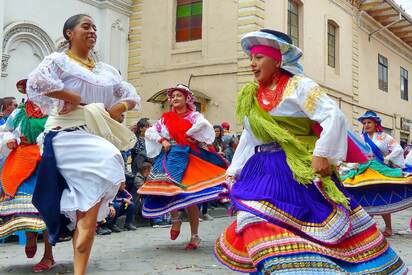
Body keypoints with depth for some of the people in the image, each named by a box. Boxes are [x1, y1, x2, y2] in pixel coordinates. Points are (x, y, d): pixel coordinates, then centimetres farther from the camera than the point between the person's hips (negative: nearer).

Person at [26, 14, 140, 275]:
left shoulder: (106, 70, 23)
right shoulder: (59, 60, 4)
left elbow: (132, 96, 22)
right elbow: (36, 82, -17)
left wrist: (119, 107, 1)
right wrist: (74, 97, -12)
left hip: (98, 138, 6)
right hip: (69, 136, -6)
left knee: (89, 206, -2)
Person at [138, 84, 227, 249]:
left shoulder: (193, 116, -1)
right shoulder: (166, 119, 13)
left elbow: (203, 124, -23)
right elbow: (149, 132, 12)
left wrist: (188, 134, -12)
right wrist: (162, 140, -3)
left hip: (187, 159, -4)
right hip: (169, 158, 4)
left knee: (188, 197, -3)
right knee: (168, 191, -7)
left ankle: (195, 236, 8)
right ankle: (175, 219, 24)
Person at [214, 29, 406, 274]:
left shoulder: (298, 86, -6)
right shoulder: (251, 97, 13)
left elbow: (335, 116, -15)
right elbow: (248, 139, 20)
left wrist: (322, 154, -22)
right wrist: (234, 171, 16)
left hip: (301, 170, -5)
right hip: (263, 172, 5)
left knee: (330, 227, 1)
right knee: (259, 226, -10)